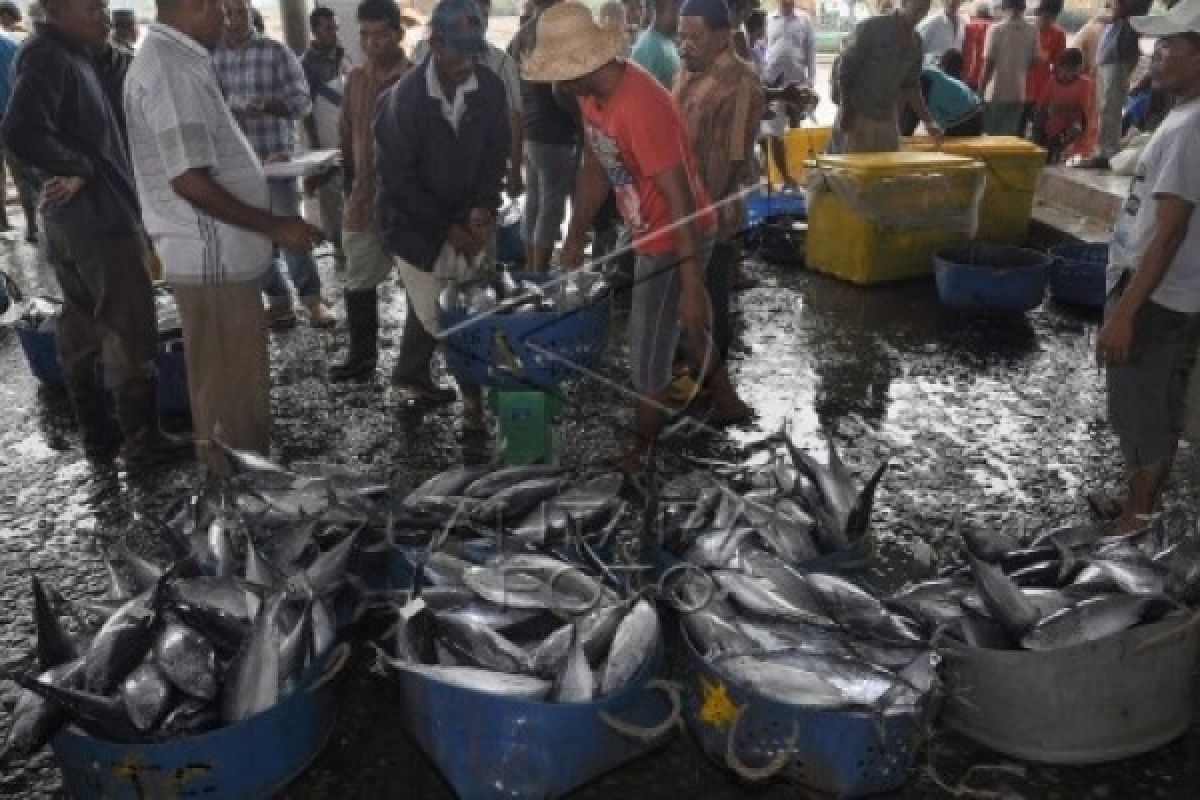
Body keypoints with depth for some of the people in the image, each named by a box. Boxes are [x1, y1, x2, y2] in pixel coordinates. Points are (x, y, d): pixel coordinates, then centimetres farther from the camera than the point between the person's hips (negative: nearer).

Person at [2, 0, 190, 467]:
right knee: (129, 331, -1)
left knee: (81, 328, 13)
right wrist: (80, 169, -18)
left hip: (69, 219, 10)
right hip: (101, 219, -10)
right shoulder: (50, 60, -16)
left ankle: (96, 434, 25)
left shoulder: (74, 57, 12)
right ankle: (142, 441, 8)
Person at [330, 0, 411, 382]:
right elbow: (347, 137, 16)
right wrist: (349, 186, 14)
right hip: (364, 200, 6)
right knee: (358, 282, 10)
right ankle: (362, 355, 24)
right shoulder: (355, 79, 8)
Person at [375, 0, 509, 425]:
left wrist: (483, 209, -14)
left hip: (466, 220, 4)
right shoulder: (404, 97, -18)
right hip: (416, 222, -3)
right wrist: (447, 228, -15)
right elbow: (397, 178, -15)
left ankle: (411, 374, 38)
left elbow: (496, 156, 2)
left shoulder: (491, 89, -8)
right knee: (436, 313, -2)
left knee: (428, 308, 17)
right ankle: (472, 391, 14)